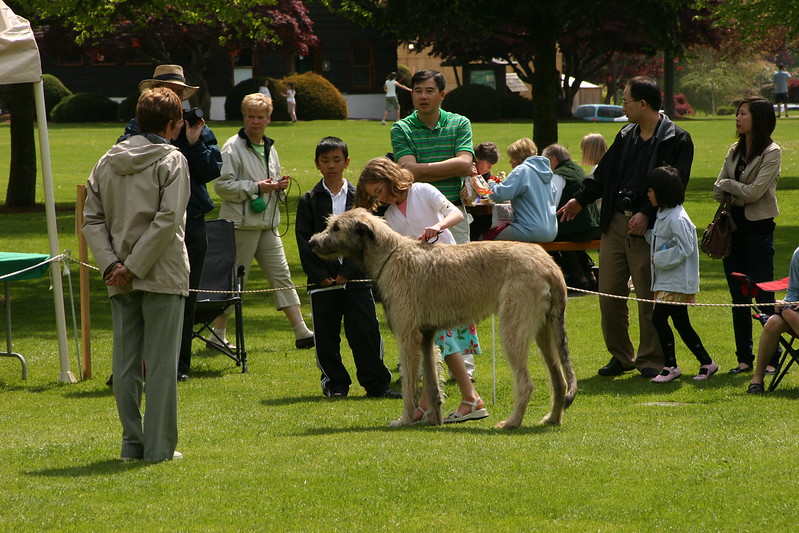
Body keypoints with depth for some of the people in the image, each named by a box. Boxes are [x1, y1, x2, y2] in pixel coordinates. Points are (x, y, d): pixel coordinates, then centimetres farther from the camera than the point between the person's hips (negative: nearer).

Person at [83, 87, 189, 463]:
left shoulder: (106, 162, 10)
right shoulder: (171, 160, -6)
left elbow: (92, 219, 4)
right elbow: (167, 220, -16)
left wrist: (111, 264, -4)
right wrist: (135, 267, -14)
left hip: (121, 282, 5)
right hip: (162, 276, -5)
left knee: (125, 362, 10)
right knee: (161, 361, -1)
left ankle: (132, 443, 11)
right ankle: (159, 446, 0)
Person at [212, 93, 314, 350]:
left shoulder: (269, 148, 15)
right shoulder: (233, 147, -8)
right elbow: (222, 185, -14)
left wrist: (279, 185, 5)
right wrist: (256, 187, -18)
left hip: (268, 224, 7)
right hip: (242, 223, -7)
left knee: (281, 275, 4)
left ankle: (302, 332, 2)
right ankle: (218, 333, 9)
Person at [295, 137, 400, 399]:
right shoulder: (310, 201, 6)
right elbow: (304, 240, 1)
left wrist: (347, 272, -9)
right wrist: (321, 276, -9)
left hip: (355, 278, -1)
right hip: (323, 280, 1)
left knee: (366, 331, -4)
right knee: (326, 335, 3)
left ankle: (376, 383, 2)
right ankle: (335, 384, 14)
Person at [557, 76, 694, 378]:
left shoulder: (677, 140, -5)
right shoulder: (625, 137, 17)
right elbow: (604, 174, 28)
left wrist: (647, 215, -21)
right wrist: (581, 200, 27)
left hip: (648, 228, -7)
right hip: (615, 223, 7)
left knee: (649, 297, -3)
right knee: (609, 294, 5)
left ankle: (651, 359, 7)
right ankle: (620, 356, 17)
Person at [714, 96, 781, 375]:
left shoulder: (771, 153, -9)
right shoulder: (735, 150, 12)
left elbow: (754, 192, -17)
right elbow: (718, 191, 8)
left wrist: (728, 185, -2)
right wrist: (738, 193, -11)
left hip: (758, 229, -7)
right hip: (733, 226, 7)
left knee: (764, 297, -5)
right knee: (739, 298, 8)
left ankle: (772, 359, 0)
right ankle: (744, 358, 13)